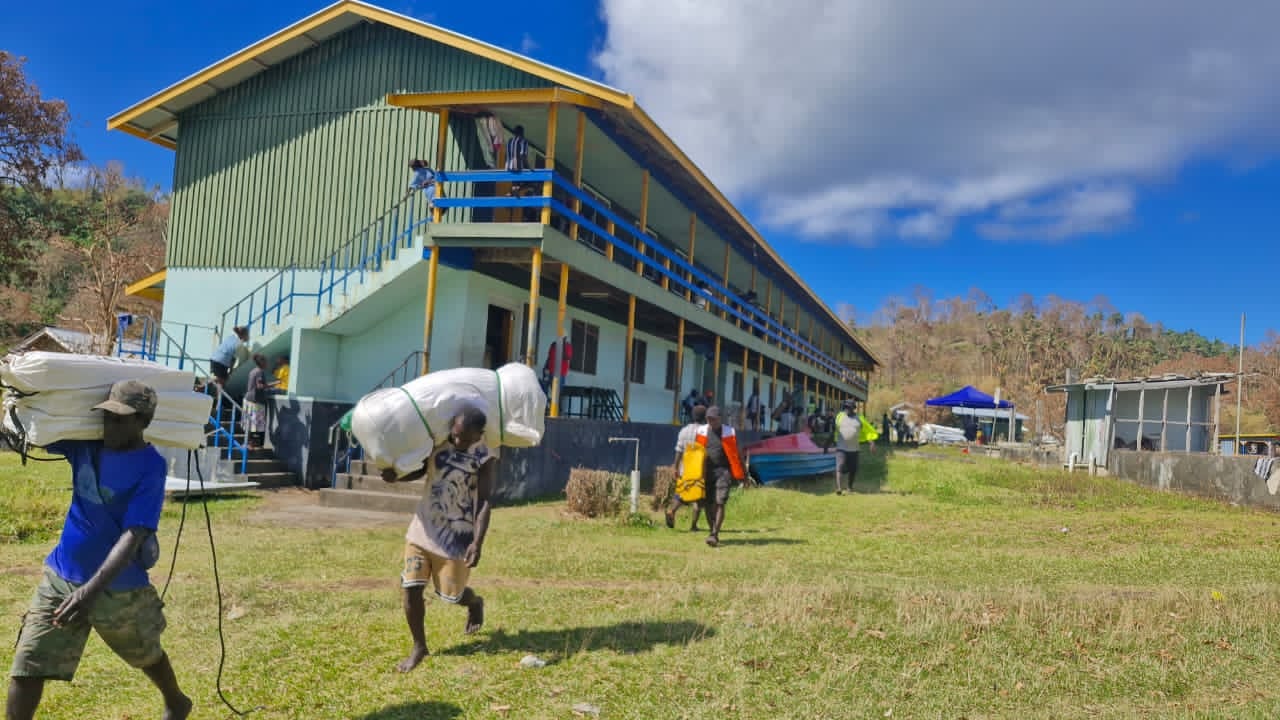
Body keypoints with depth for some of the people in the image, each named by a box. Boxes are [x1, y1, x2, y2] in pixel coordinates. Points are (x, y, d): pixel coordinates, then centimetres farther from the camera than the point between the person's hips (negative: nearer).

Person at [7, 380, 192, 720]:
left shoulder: (150, 467, -20)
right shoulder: (86, 443, -3)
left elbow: (133, 536, -26)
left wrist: (92, 589, -36)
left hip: (119, 587, -4)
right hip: (60, 577, 5)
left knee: (147, 656, 19)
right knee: (26, 669, -3)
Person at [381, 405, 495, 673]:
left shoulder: (486, 458, -17)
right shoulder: (438, 439, -3)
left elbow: (483, 504, -19)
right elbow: (422, 469, 14)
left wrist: (478, 543, -28)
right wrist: (396, 476, -5)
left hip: (457, 535, -4)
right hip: (423, 528, 4)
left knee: (451, 594, 7)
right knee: (410, 588, -1)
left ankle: (475, 602, 43)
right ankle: (419, 647, 17)